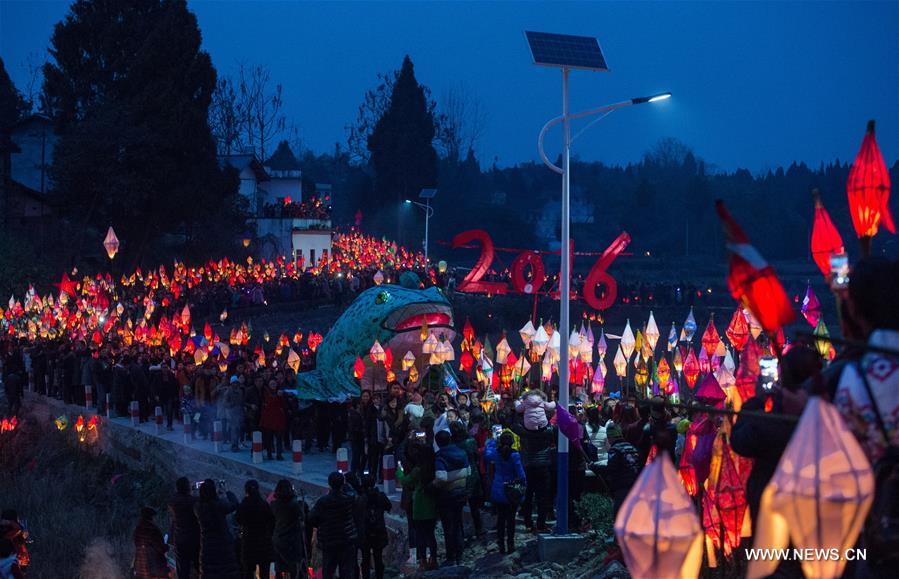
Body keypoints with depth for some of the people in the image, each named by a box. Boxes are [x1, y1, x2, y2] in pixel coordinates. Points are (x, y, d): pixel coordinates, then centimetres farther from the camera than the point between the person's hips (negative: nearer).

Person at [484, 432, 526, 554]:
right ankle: (510, 544, 10)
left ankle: (501, 544, 11)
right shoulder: (515, 456, -16)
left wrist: (491, 442, 28)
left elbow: (486, 454, 16)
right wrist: (523, 484, 0)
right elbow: (521, 474, -16)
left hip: (498, 492, 3)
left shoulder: (496, 453, -7)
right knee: (511, 518, 7)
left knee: (500, 517, 10)